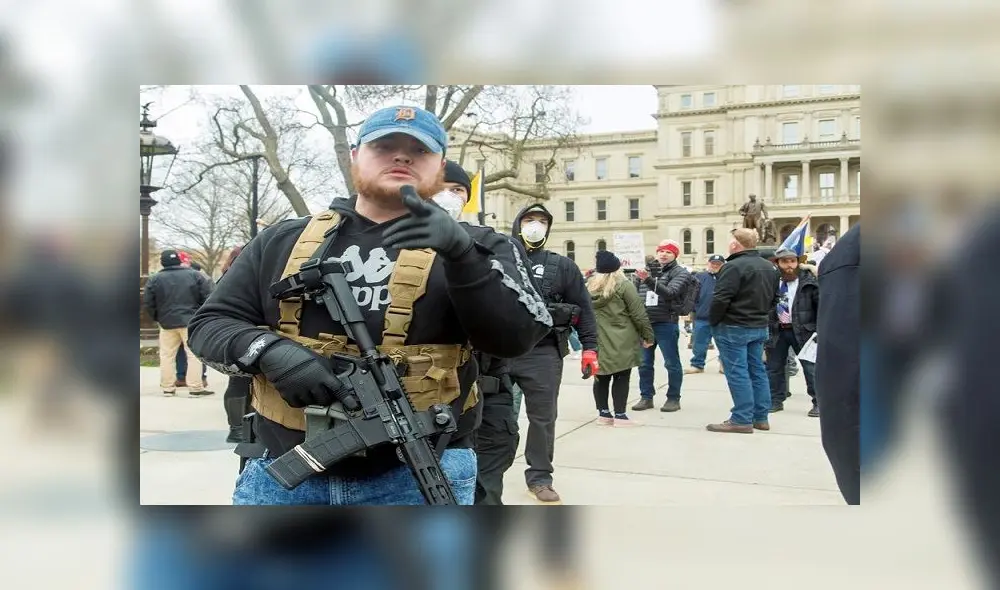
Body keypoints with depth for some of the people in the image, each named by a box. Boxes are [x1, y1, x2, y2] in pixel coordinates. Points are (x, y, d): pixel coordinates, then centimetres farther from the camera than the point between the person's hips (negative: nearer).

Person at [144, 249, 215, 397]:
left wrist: (158, 318, 16)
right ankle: (195, 387, -4)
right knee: (194, 354, 0)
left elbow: (148, 303, 3)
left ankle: (167, 387, 13)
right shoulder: (195, 275, -1)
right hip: (191, 321, -1)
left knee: (167, 355, 11)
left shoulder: (154, 279, 2)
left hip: (167, 322, 2)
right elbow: (208, 297, -2)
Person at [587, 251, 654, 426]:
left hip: (598, 341, 5)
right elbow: (638, 314, -8)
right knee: (621, 377, 1)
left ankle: (603, 413, 17)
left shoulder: (589, 286, 8)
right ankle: (620, 415, 2)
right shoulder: (624, 285, -8)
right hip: (621, 342, -5)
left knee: (601, 377, 12)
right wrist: (648, 335, 1)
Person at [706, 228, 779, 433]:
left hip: (733, 328, -8)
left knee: (737, 372, -4)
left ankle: (742, 419, -4)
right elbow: (774, 298, 19)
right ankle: (761, 417, 18)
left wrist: (713, 322, -7)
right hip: (759, 327, 8)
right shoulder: (770, 267, 12)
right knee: (757, 370, 13)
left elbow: (721, 299, -21)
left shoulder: (734, 266, -18)